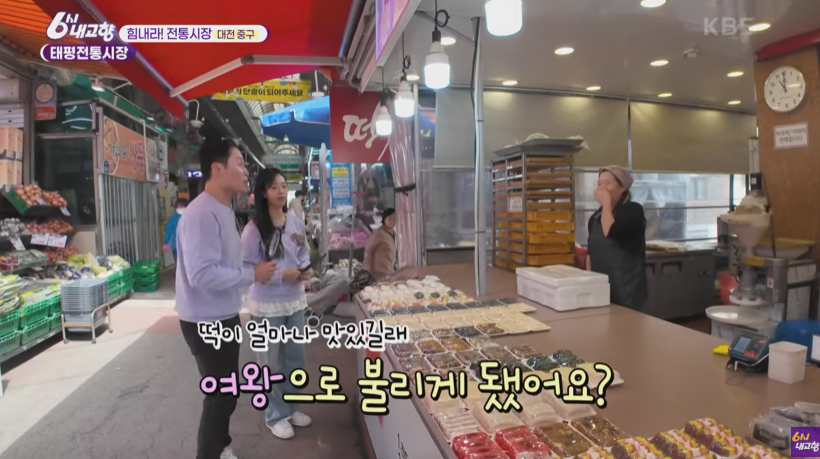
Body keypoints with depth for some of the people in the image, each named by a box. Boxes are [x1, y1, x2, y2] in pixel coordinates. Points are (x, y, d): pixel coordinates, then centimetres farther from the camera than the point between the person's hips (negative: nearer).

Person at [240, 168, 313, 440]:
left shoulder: (296, 222, 1)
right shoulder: (254, 229, -15)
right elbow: (245, 268, -15)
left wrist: (305, 269, -8)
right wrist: (281, 275, -22)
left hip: (296, 301, 6)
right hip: (267, 306, -5)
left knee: (295, 359, 18)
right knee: (272, 363, 11)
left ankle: (291, 407, 38)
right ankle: (276, 416, 29)